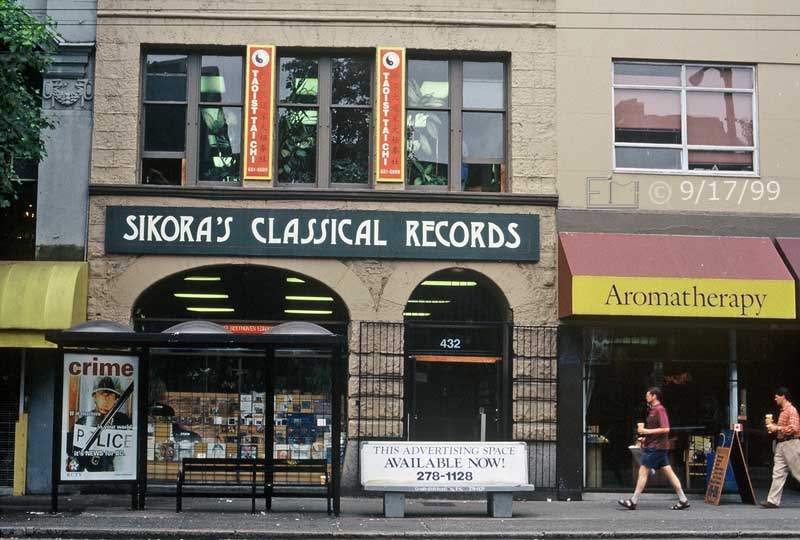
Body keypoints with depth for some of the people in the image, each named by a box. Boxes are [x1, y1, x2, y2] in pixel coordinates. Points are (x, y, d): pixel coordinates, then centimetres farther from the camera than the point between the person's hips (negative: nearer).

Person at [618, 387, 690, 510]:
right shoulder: (653, 410, 17)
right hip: (655, 446, 10)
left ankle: (633, 501, -2)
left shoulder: (659, 409, -14)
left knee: (643, 472, -6)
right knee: (669, 472, 8)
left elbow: (665, 429, -22)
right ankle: (683, 500, 9)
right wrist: (646, 437, 17)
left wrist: (647, 431, -20)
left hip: (656, 447, -10)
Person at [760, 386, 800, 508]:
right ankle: (773, 501, -2)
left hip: (790, 444, -9)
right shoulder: (782, 411, 17)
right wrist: (773, 426, 12)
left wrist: (777, 428, -17)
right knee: (778, 473, 2)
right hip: (781, 444, 9)